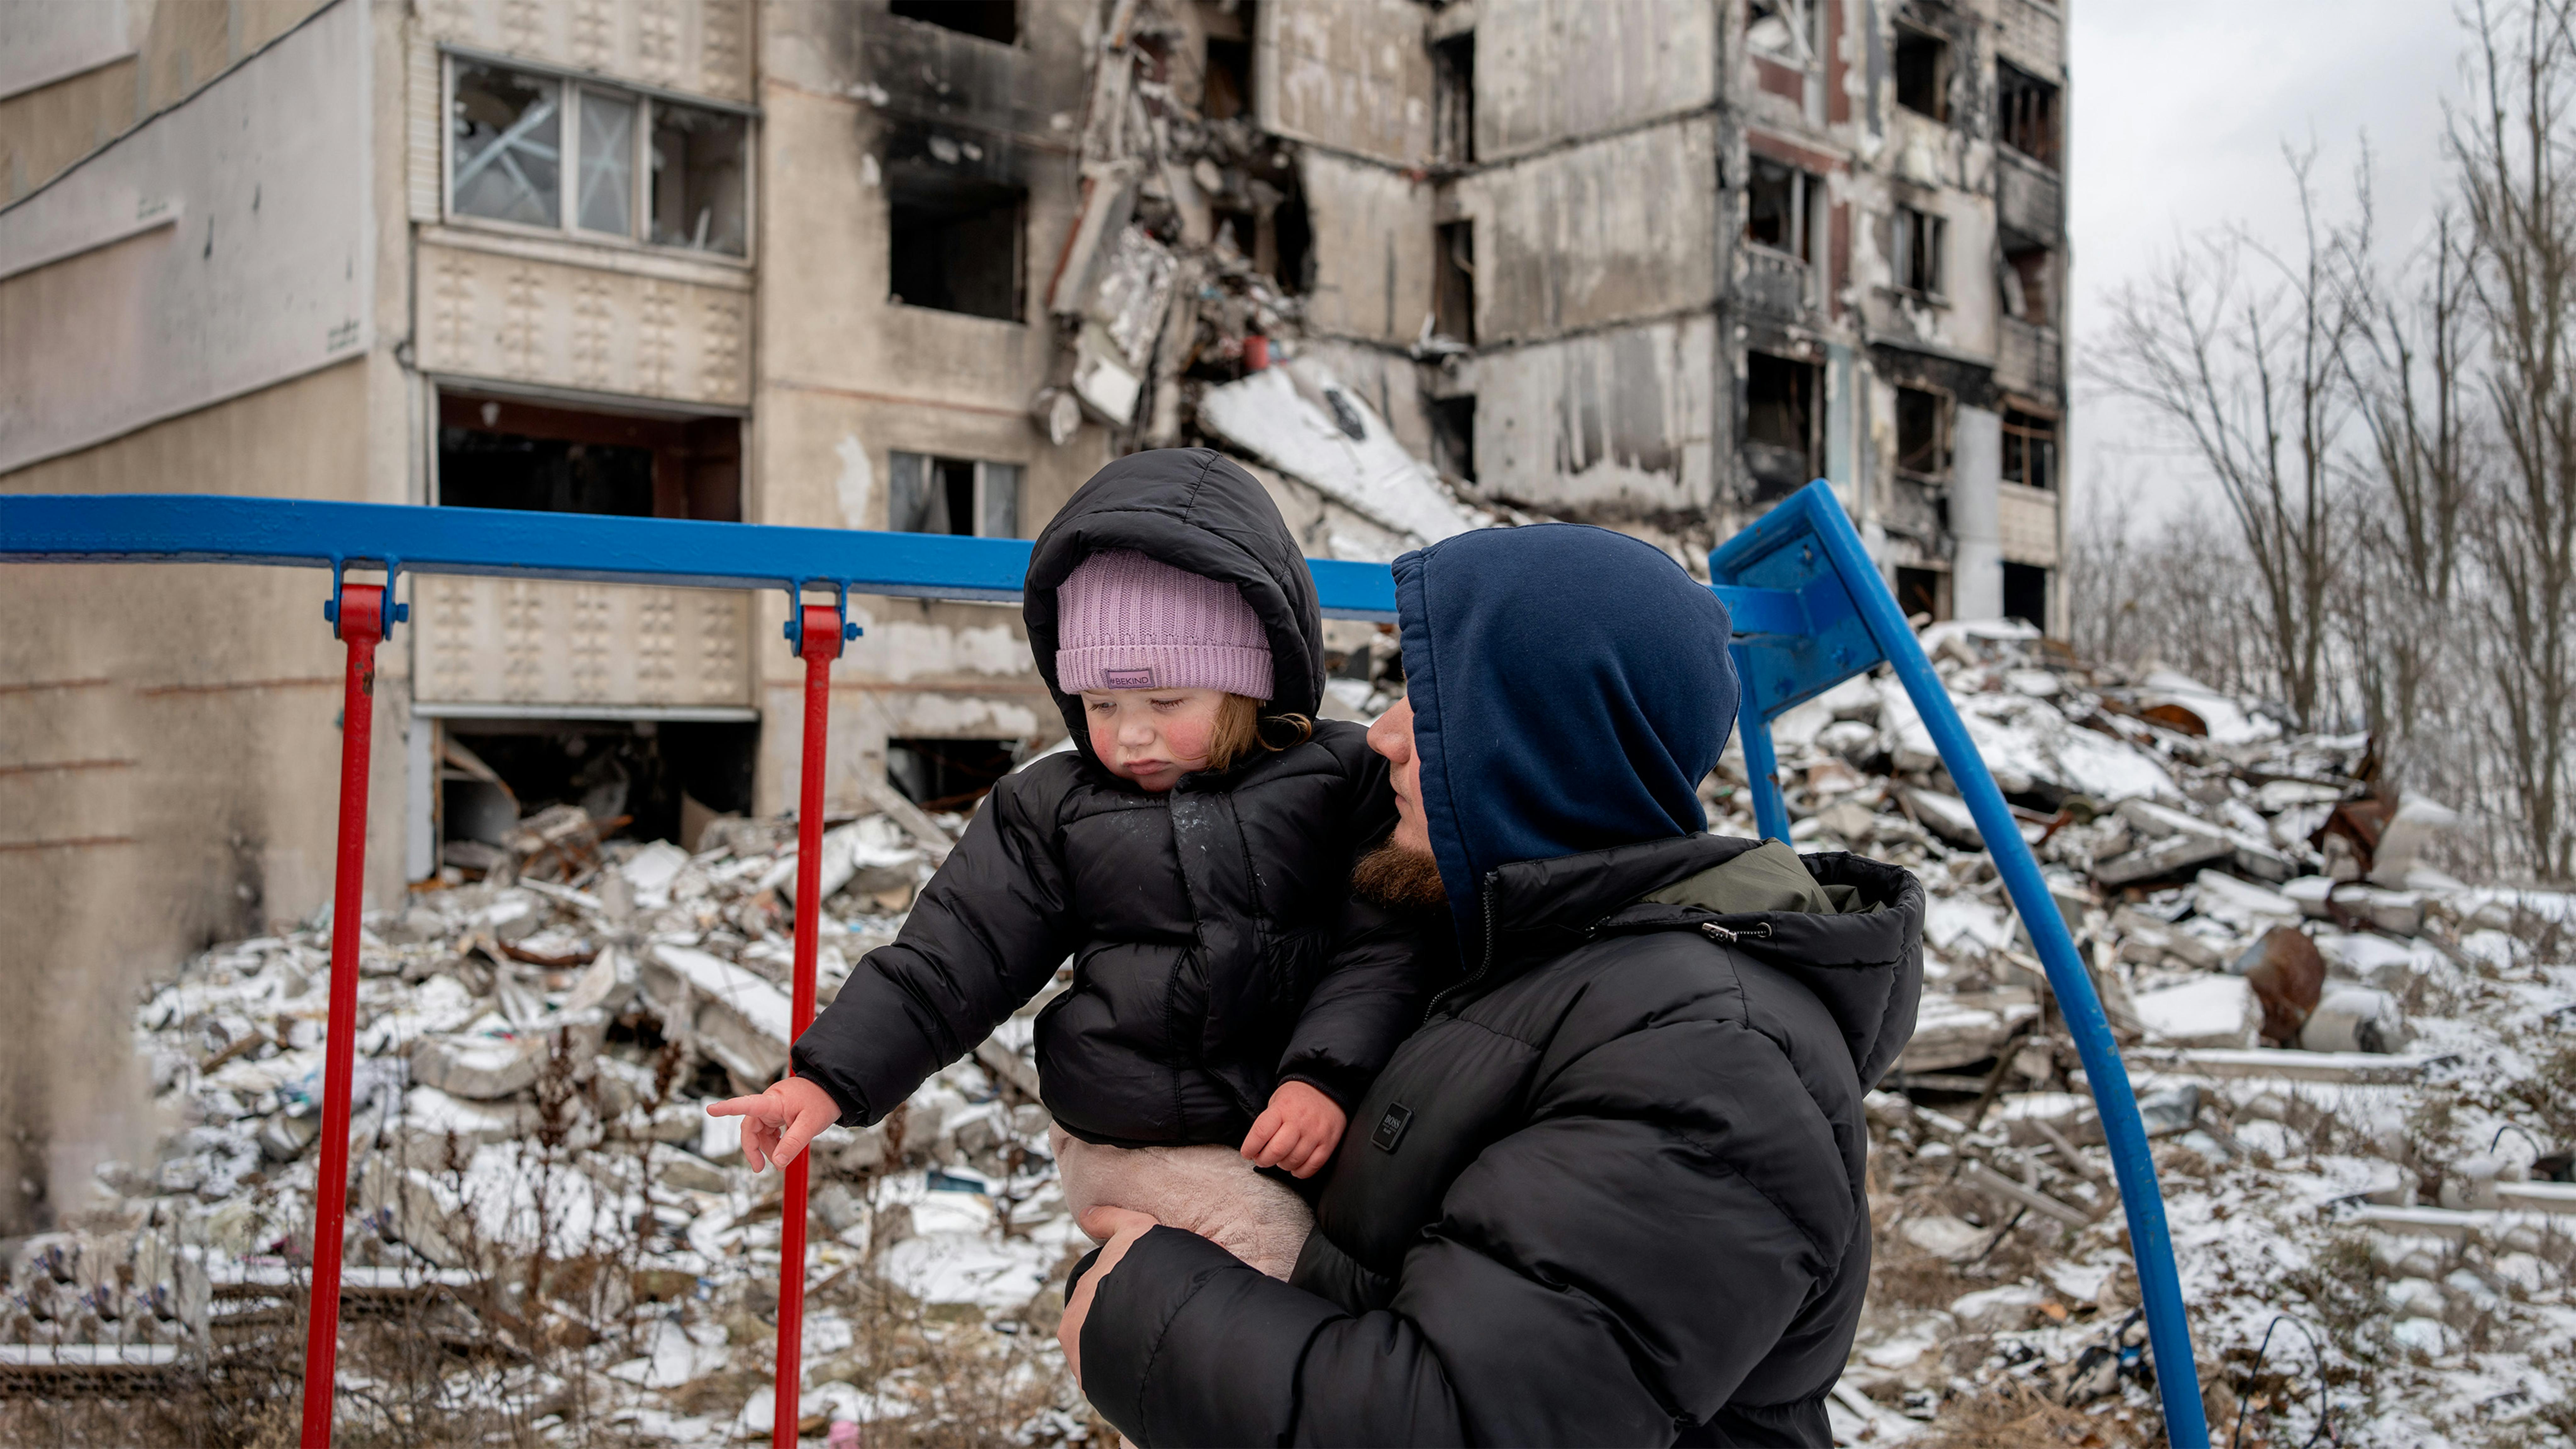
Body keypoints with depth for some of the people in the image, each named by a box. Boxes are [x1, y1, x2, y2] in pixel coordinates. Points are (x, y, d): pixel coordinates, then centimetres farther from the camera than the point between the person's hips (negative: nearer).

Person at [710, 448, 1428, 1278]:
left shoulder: (1340, 778, -2)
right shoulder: (1053, 811, 3)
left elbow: (1385, 943, -4)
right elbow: (954, 958, 2)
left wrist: (1327, 1076, -17)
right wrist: (831, 1078, -6)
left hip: (1311, 1127, 1)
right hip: (1128, 1143, -1)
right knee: (1274, 1243, -19)